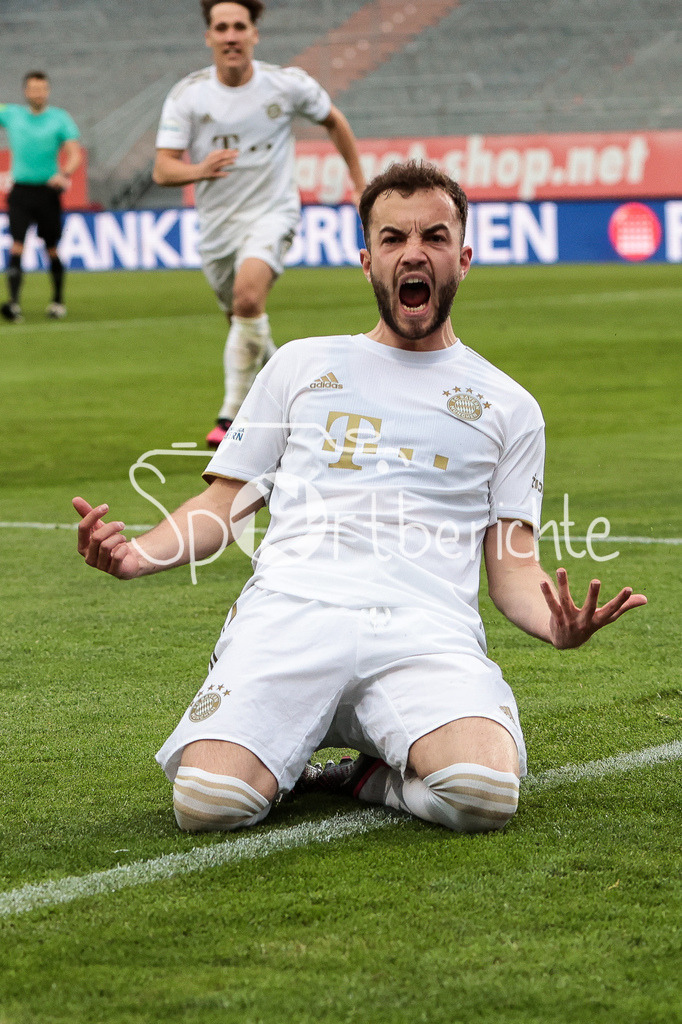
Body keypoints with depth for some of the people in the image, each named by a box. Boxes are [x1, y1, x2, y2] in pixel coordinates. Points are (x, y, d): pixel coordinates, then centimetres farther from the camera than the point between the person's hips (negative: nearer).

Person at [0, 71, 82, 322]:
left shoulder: (60, 118, -1)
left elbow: (75, 153, -8)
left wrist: (65, 174, -26)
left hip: (48, 191, -1)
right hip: (20, 191, 1)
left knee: (52, 250, 7)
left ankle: (58, 301, 24)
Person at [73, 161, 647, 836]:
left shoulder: (508, 405, 22)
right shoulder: (301, 365, 23)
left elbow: (512, 565, 17)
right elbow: (224, 506, 22)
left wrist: (555, 624, -8)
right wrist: (139, 554, 0)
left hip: (427, 634, 0)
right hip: (289, 611, 0)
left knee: (485, 793, -34)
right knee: (209, 801, -28)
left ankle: (368, 775, -1)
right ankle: (283, 754, 7)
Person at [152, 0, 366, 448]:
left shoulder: (287, 84, -9)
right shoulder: (187, 95, -8)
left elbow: (334, 120, 11)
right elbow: (163, 169, -12)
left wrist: (361, 184, 12)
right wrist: (197, 170, -35)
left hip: (272, 213, -3)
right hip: (217, 223, 3)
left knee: (249, 296, -29)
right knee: (241, 318, 14)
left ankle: (233, 416, -24)